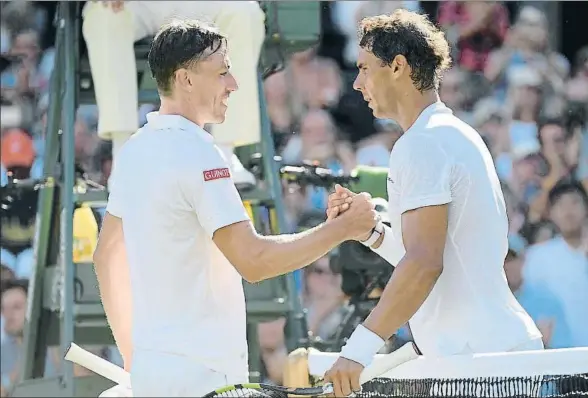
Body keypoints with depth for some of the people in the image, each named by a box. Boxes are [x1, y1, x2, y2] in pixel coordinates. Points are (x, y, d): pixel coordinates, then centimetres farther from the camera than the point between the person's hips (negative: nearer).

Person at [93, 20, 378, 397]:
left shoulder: (134, 150, 12)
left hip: (149, 366, 9)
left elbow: (107, 256, 19)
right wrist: (344, 227, -12)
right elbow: (253, 260, -20)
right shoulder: (197, 153, -15)